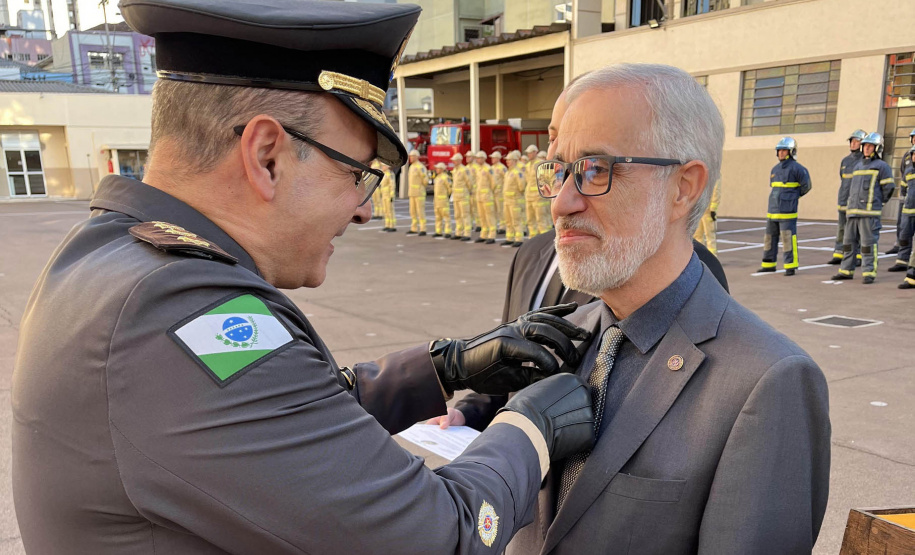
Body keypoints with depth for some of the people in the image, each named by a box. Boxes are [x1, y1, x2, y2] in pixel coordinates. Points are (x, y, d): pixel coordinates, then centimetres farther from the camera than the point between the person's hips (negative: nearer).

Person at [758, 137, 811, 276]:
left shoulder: (796, 168, -7)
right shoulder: (775, 169, 15)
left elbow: (806, 186, -3)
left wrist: (794, 196, 10)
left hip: (788, 211, -7)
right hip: (773, 211, 7)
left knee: (788, 238, -7)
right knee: (770, 237, 10)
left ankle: (791, 266, -1)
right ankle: (769, 264, 19)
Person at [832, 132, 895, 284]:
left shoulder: (881, 166, 0)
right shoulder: (858, 166, 20)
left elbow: (889, 188, -2)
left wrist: (876, 202, 5)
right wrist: (851, 204, 17)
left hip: (869, 212, -7)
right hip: (853, 211, 7)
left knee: (868, 243, -7)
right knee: (849, 242, 8)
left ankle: (869, 273, -4)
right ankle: (846, 271, 14)